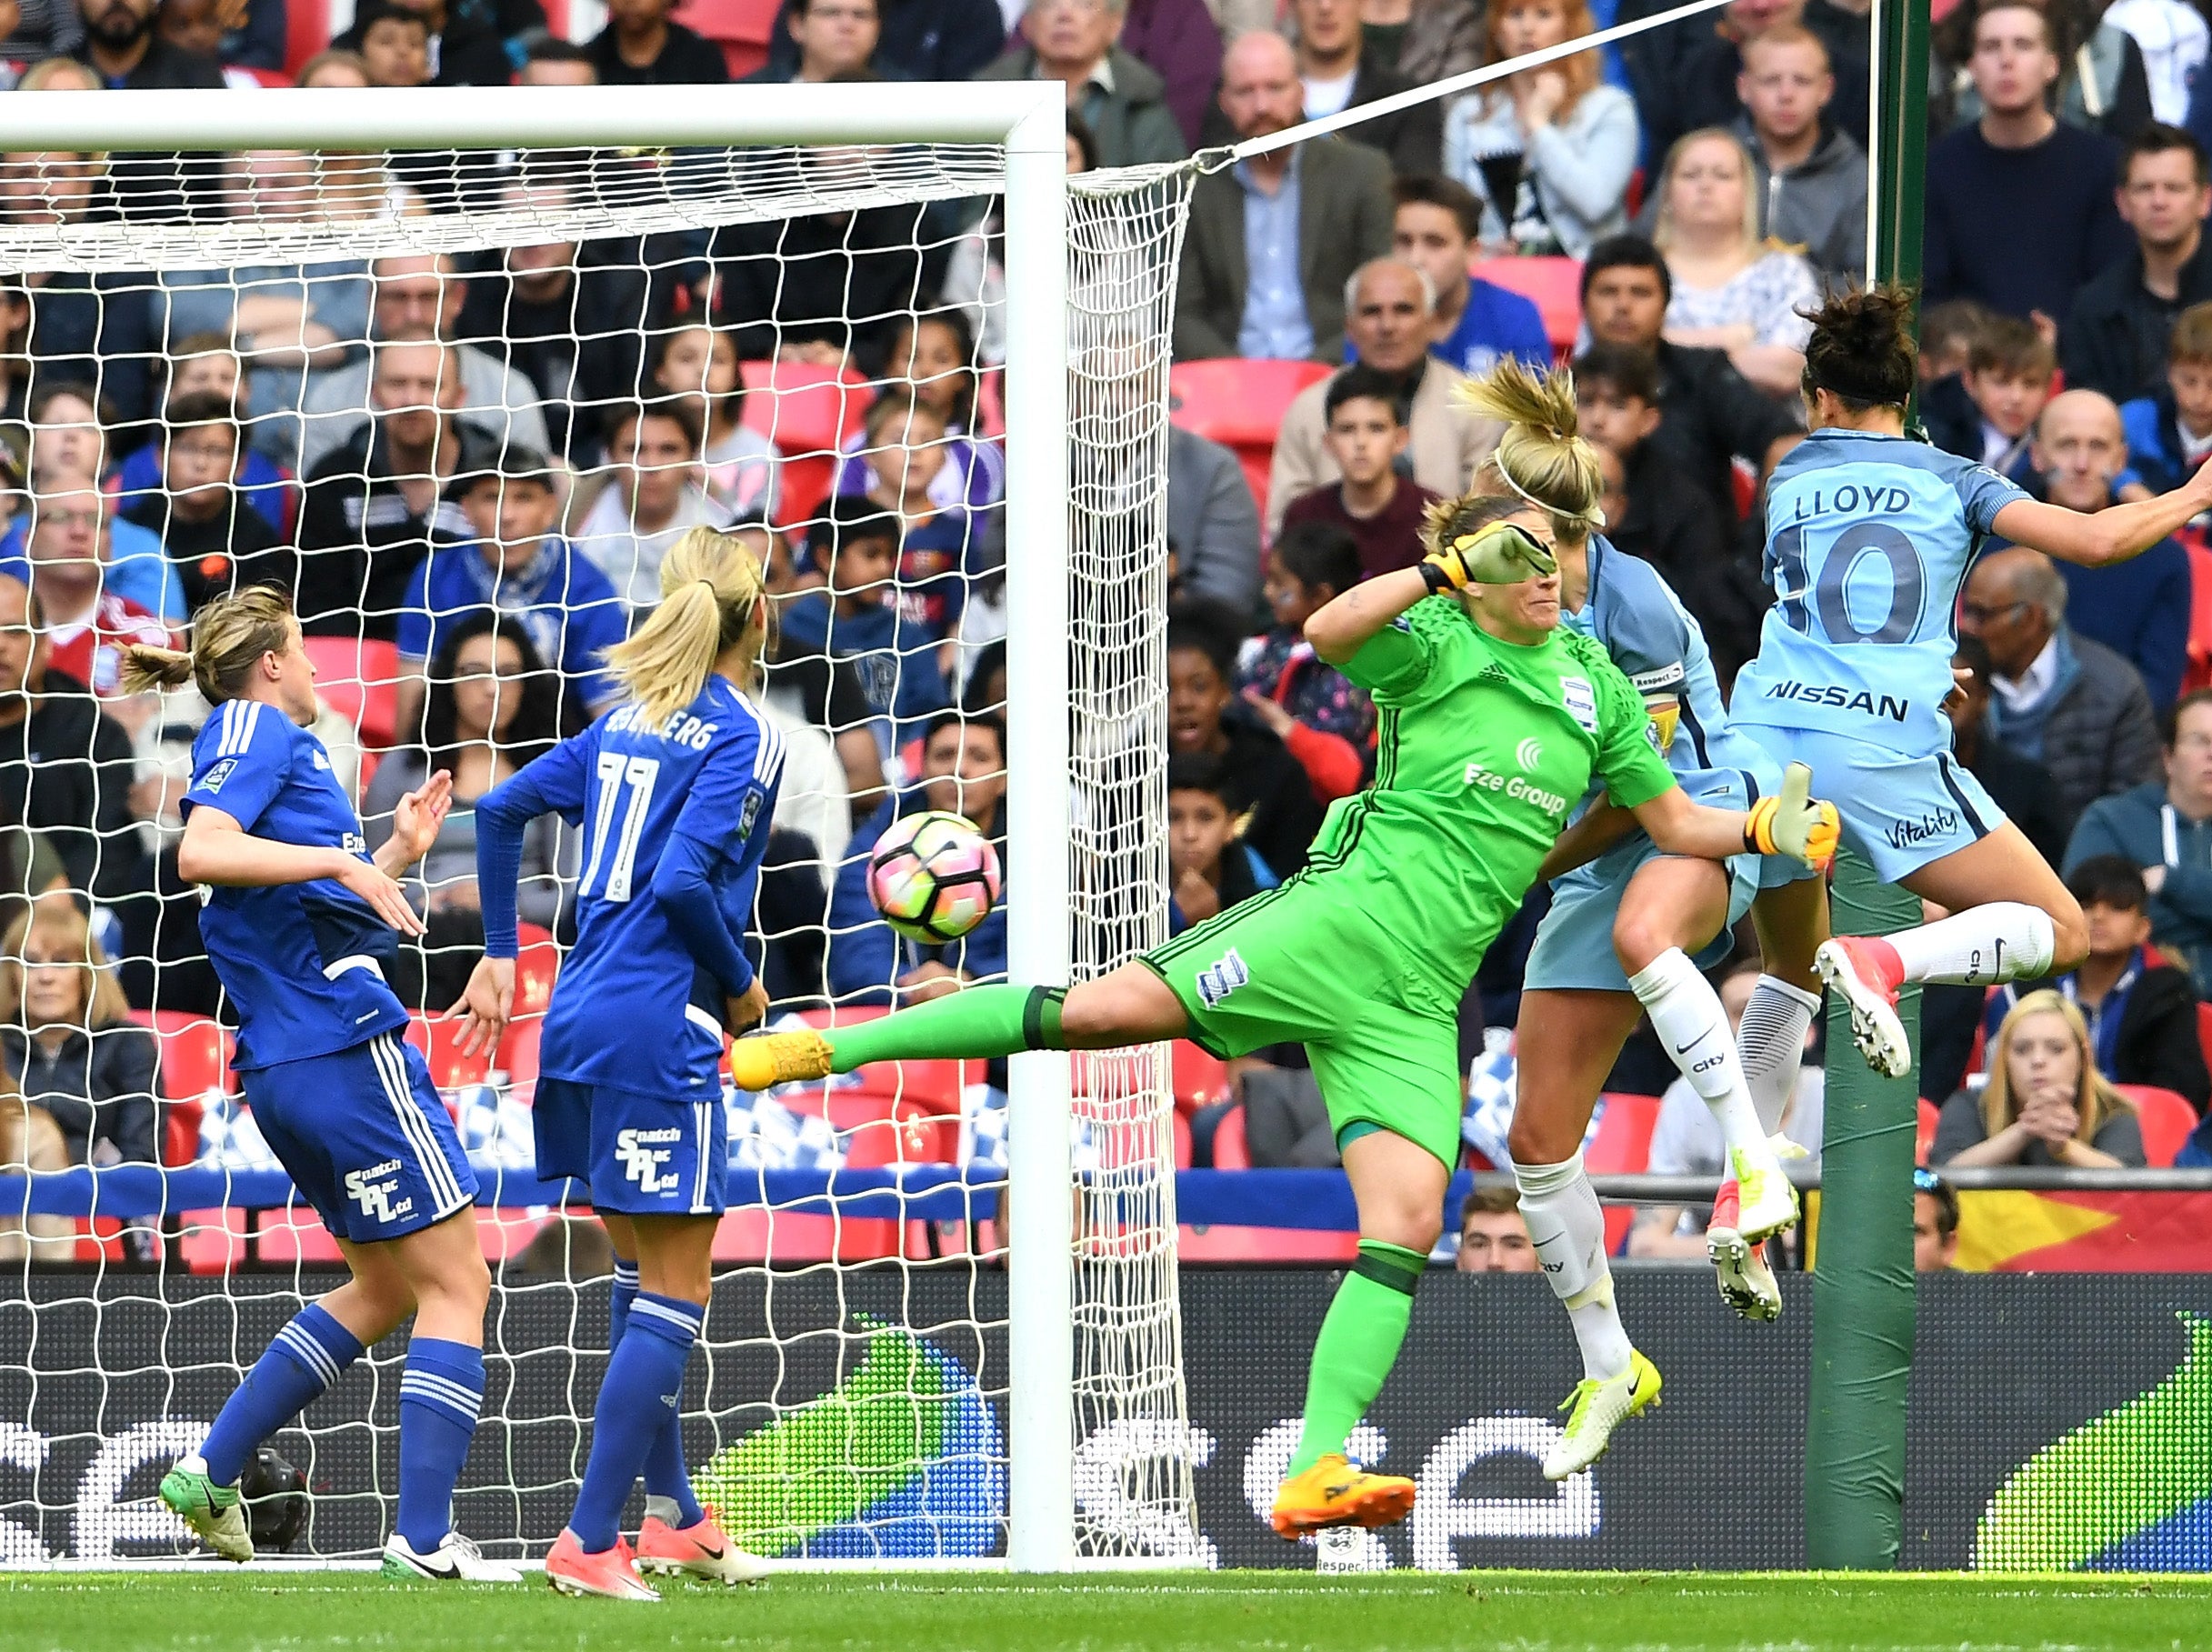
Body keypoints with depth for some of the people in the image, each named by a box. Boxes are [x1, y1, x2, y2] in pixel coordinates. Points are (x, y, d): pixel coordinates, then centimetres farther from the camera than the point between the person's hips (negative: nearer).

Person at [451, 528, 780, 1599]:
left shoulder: (629, 720, 13)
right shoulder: (740, 738, -10)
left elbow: (501, 807, 15)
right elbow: (684, 882, -21)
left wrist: (499, 958, 21)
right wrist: (741, 986, -5)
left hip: (579, 1021, 8)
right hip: (661, 1030, -8)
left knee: (642, 1274, 20)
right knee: (675, 1295, -3)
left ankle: (671, 1514, 27)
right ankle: (590, 1542, -8)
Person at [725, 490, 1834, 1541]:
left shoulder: (1594, 682, 17)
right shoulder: (1433, 645, 1)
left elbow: (1675, 824, 22)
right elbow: (1330, 633, -20)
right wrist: (1445, 570, -17)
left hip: (1419, 999, 5)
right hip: (1353, 915, -5)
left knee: (1408, 1223, -12)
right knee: (1110, 1007, -20)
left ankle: (1316, 1472, -17)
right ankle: (827, 1048, -11)